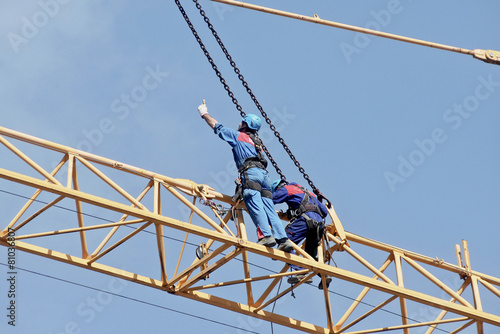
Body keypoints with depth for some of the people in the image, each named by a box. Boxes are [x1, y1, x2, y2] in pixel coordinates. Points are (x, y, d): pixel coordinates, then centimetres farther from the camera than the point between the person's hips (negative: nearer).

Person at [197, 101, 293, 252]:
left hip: (251, 172, -7)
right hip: (264, 173, 7)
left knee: (255, 206, -16)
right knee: (269, 208, -3)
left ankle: (267, 235, -31)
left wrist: (204, 114, 37)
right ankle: (283, 239, -16)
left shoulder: (238, 136, 16)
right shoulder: (256, 141, 34)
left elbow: (217, 126, 24)